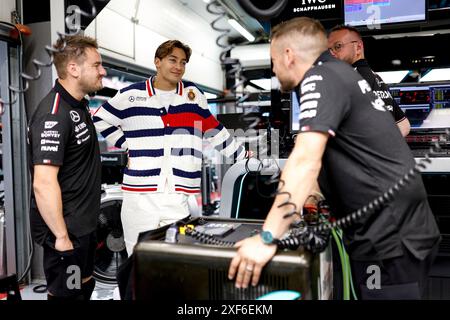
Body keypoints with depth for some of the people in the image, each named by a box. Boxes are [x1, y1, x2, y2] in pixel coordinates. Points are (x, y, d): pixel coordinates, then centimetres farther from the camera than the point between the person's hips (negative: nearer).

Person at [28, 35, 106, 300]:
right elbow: (44, 183, -28)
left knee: (85, 287, 24)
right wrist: (61, 237, -23)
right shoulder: (54, 115, -24)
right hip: (66, 230, -9)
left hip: (85, 224, 9)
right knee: (66, 294, 8)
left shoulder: (79, 104, 8)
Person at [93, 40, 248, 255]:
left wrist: (244, 158, 16)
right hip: (140, 196, -1)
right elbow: (100, 120, 16)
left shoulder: (193, 95, 11)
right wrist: (127, 145, 5)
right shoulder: (131, 96, 5)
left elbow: (214, 131, 16)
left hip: (182, 196, 1)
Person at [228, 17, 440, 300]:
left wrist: (267, 239, -27)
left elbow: (306, 161, -27)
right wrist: (299, 197, 30)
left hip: (390, 239, -9)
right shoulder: (338, 74, 15)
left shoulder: (321, 78, -15)